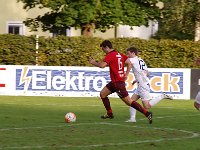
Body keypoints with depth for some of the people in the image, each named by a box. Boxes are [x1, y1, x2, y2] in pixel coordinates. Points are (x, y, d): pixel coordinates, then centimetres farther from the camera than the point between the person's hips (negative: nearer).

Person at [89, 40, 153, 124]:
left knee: (129, 102, -7)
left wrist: (93, 62, -8)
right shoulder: (119, 54, 12)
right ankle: (109, 114, 22)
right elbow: (129, 63, 14)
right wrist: (126, 75, 11)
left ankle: (147, 113, -9)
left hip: (118, 82, -10)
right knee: (102, 94, 17)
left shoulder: (110, 55, -15)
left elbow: (102, 65, -26)